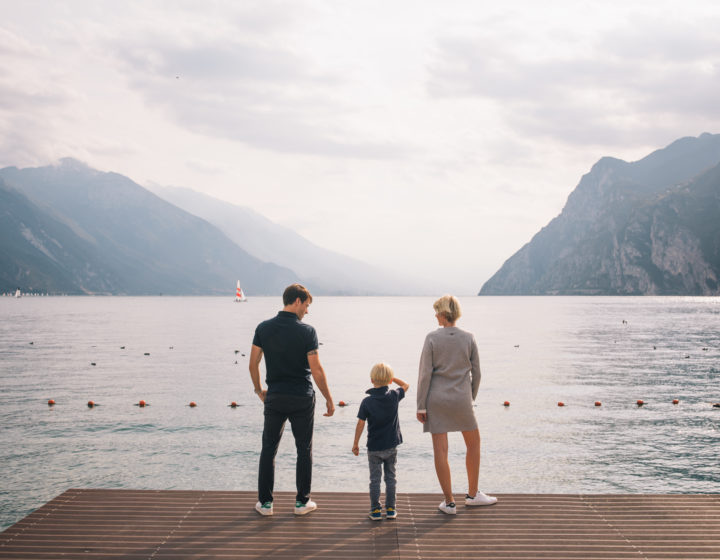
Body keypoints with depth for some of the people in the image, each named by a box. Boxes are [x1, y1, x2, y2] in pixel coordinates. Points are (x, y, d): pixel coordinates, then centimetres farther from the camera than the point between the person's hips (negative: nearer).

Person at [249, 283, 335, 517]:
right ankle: (302, 501, 15)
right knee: (304, 449, 10)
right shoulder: (306, 331, -10)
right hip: (302, 399, -2)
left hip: (274, 398, 2)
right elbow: (316, 370, -11)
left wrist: (258, 390, 18)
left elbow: (253, 364, 2)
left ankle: (265, 502, 13)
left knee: (269, 449, 11)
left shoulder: (264, 328, -1)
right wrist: (329, 400, -2)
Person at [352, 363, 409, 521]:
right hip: (391, 446, 2)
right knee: (390, 477, 12)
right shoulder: (394, 396, -7)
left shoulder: (367, 402, -12)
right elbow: (405, 386, 14)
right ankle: (390, 509, 16)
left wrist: (356, 444, -1)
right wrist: (392, 377, 13)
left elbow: (360, 424, -10)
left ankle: (375, 510, 10)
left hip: (374, 447, -2)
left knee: (375, 479, 7)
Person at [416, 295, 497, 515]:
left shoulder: (432, 338, -7)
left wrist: (421, 406, -4)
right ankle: (472, 494, 27)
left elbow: (425, 373, -9)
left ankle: (449, 502, 9)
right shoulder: (468, 338, -2)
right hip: (461, 398, 1)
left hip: (436, 398, -1)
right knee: (474, 443, 20)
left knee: (440, 450, 4)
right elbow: (476, 373, 2)